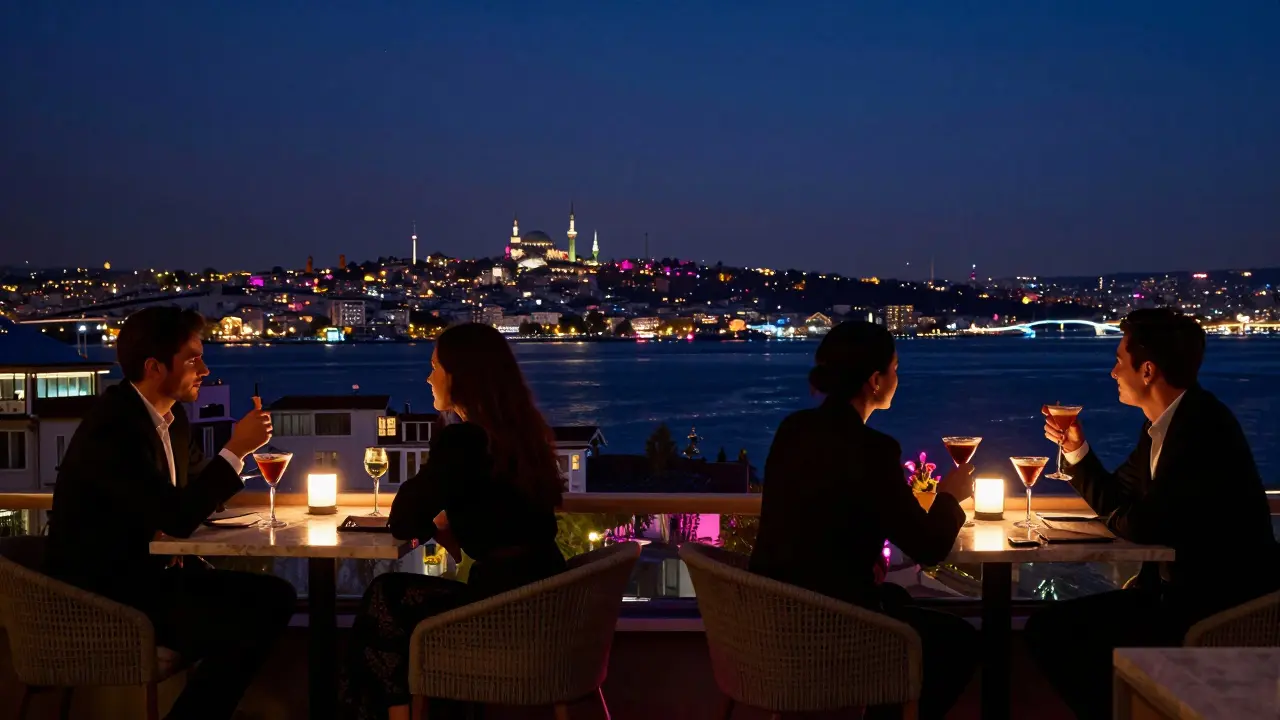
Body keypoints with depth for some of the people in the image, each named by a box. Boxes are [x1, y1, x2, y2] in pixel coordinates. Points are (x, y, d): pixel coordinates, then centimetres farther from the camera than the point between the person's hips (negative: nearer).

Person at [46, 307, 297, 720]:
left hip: (150, 570, 9)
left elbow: (195, 484, 21)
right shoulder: (113, 426, -22)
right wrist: (236, 449, -22)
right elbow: (176, 518, -27)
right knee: (249, 625, -21)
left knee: (276, 597, -5)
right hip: (105, 594, -9)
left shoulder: (171, 416, 6)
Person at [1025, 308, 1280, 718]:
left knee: (1055, 630, -15)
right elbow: (1119, 502, 20)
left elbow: (1144, 526, -24)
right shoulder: (1162, 426, 9)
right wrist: (1076, 449, 9)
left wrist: (1116, 514, -2)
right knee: (1047, 626, 3)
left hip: (1222, 600, -9)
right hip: (1181, 587, 9)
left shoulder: (1202, 425, -21)